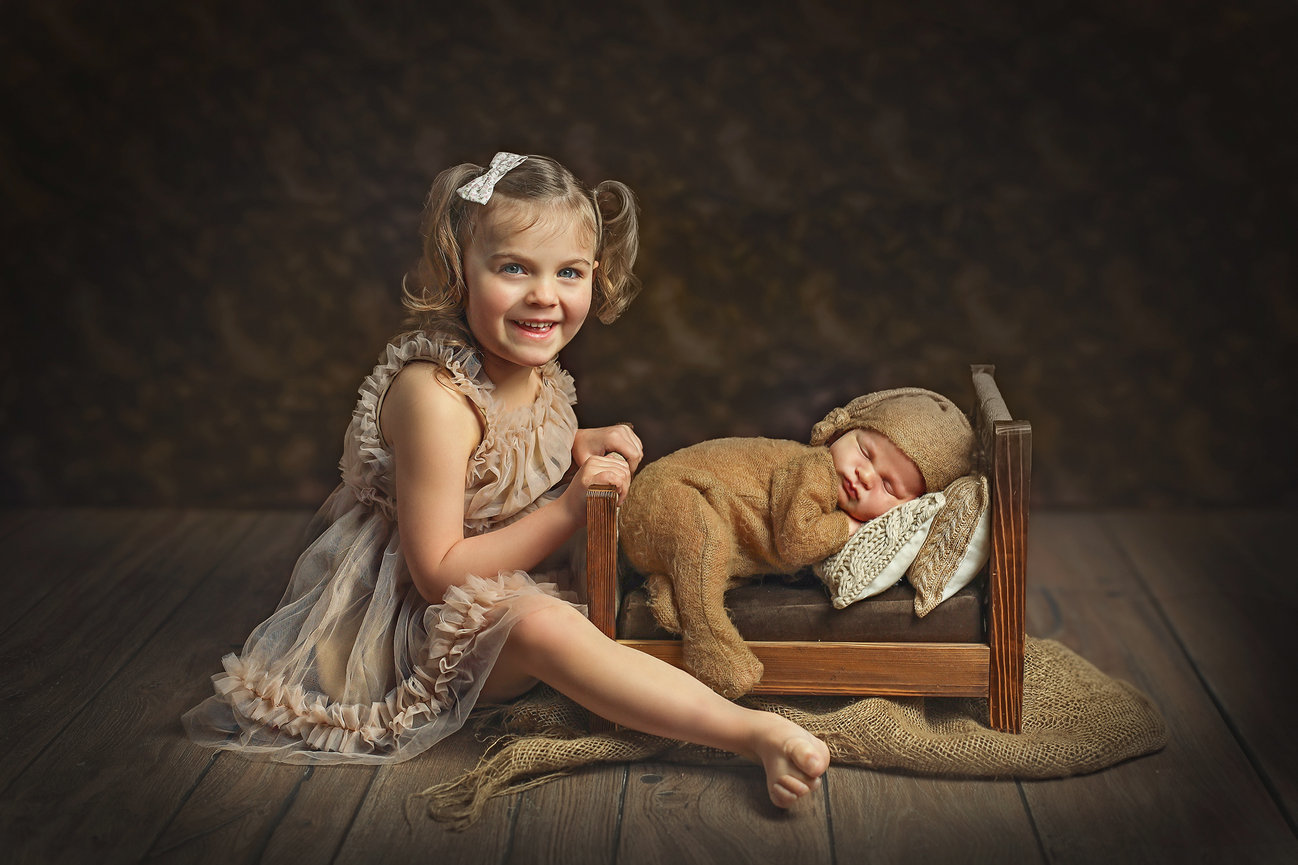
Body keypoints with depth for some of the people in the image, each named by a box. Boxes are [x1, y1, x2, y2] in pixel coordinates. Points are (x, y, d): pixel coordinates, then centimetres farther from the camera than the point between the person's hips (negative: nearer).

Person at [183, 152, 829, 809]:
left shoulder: (535, 372, -3)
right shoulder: (434, 397, -30)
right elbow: (438, 573, -28)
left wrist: (579, 448, -3)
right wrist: (568, 512, -29)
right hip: (411, 624, -12)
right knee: (544, 625, -32)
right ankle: (752, 732, -34)